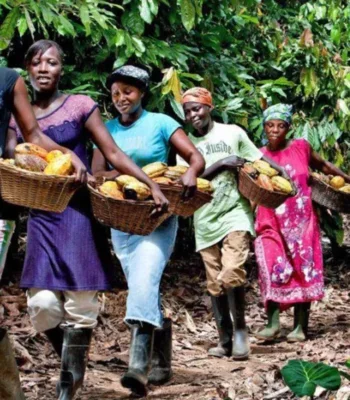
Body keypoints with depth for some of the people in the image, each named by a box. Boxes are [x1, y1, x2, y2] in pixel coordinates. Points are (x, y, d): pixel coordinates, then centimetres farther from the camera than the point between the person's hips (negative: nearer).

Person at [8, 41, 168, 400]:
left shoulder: (80, 106, 2)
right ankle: (72, 358, 19)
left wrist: (152, 185, -8)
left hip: (78, 213, -2)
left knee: (78, 304, -5)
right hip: (41, 217, 2)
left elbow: (113, 154, -1)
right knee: (42, 304, -9)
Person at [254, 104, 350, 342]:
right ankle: (273, 323, -11)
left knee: (303, 271, 2)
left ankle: (301, 327, 9)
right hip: (272, 222, -1)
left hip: (301, 221, 1)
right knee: (272, 267, -16)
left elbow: (323, 166, 15)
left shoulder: (301, 147, 0)